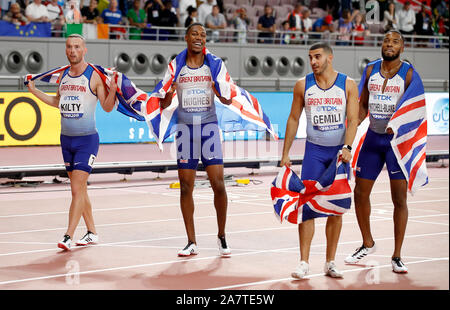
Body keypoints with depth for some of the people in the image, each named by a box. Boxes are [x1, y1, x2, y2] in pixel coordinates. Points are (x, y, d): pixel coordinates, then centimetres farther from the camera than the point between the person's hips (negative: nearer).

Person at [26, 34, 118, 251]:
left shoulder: (94, 76, -8)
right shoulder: (63, 75, 9)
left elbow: (107, 107, -4)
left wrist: (112, 90, -21)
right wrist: (34, 91, 21)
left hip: (87, 139, -6)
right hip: (66, 138, 6)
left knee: (77, 190, -12)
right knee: (79, 189, 11)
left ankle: (68, 236, -13)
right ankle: (92, 233, 21)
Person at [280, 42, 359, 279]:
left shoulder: (348, 85, -2)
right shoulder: (303, 86, 1)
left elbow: (352, 120, -6)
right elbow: (294, 119, 7)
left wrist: (347, 148, -21)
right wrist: (285, 154, 4)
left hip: (339, 152, 0)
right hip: (314, 150, 0)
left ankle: (330, 262, 12)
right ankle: (304, 262, -6)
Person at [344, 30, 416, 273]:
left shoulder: (408, 73, -7)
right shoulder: (371, 70, 7)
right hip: (373, 137, 5)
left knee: (399, 198, -5)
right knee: (360, 192, 6)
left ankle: (397, 256, 3)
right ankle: (367, 244, 27)